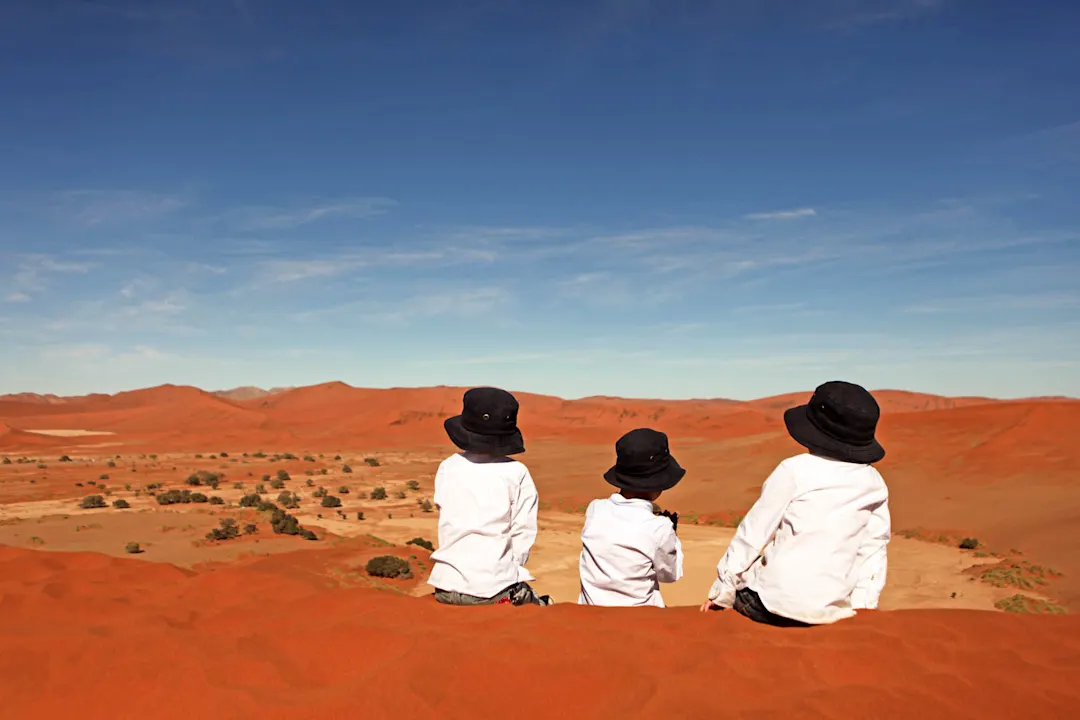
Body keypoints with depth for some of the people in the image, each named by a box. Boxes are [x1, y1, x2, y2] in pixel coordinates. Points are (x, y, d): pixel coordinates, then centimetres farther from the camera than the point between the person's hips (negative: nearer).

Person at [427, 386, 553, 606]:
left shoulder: (448, 468, 5)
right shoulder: (517, 474, -3)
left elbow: (447, 525, 9)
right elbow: (523, 535, -3)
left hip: (447, 586, 4)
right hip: (496, 587, -3)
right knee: (544, 606, 19)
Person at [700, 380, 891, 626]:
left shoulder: (794, 470, -8)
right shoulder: (875, 484, 4)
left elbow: (754, 533, -5)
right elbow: (874, 548, 6)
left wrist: (721, 590, 2)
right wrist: (863, 604, 13)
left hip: (776, 601, -4)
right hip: (832, 610, 5)